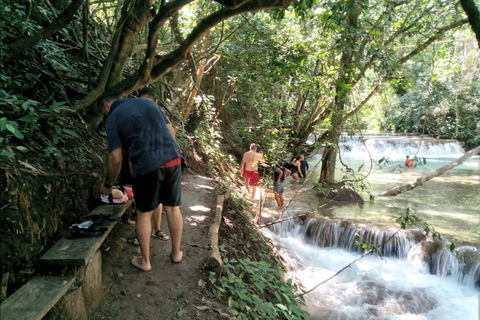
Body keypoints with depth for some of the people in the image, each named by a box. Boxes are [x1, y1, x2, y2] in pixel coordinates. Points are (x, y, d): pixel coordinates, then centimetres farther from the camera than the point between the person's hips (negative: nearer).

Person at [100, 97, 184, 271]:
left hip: (147, 166, -4)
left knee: (144, 214, 13)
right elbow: (170, 131, 16)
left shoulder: (113, 119, 5)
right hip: (173, 158, 4)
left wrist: (107, 184, 16)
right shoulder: (146, 102, 17)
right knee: (173, 208, 16)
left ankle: (145, 261, 25)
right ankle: (176, 253, 31)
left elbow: (115, 159, 1)